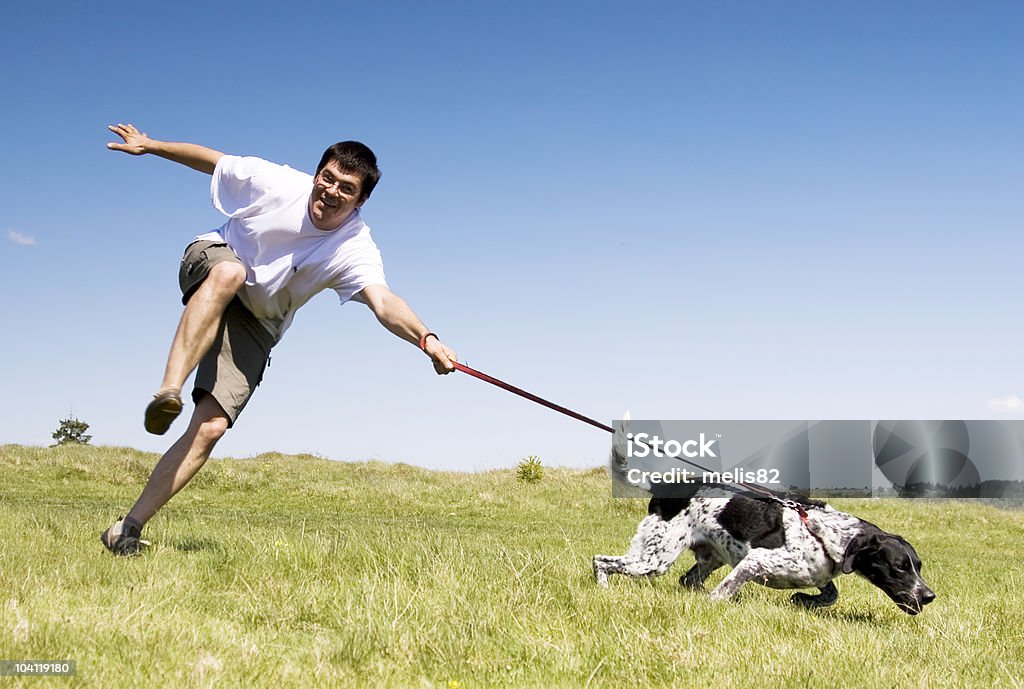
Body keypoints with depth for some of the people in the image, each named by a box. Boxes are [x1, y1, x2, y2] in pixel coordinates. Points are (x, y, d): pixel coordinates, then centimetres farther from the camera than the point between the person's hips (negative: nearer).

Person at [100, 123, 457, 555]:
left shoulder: (354, 249, -22)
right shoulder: (276, 182, -19)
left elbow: (383, 302, -39)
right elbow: (213, 160, -2)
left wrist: (425, 338, -58)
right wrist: (150, 145, 2)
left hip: (257, 325, 1)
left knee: (210, 428, -15)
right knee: (229, 272, -41)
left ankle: (128, 528, -9)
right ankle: (168, 392, -47)